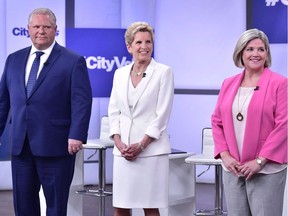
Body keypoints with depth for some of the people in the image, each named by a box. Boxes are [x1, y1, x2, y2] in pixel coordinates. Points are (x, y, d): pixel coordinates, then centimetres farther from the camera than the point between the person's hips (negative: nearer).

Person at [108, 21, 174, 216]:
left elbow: (162, 114, -7)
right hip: (123, 150, 4)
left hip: (151, 149, -4)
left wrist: (141, 145, -13)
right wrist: (119, 142, -4)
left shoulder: (164, 72, -2)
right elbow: (114, 112, 11)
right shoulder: (120, 74, 11)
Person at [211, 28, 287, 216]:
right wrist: (225, 155, -2)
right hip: (233, 168, 5)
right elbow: (217, 121, 12)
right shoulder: (228, 84, 11)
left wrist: (259, 161, -14)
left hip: (267, 169, -4)